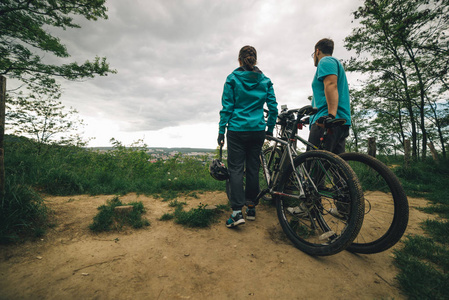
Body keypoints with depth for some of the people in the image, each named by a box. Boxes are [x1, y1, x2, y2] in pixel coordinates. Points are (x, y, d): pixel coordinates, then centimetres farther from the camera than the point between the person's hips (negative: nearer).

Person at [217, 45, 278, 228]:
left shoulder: (232, 78, 0)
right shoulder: (265, 80, 9)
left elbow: (227, 107, -4)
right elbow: (273, 107, 6)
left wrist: (221, 131, 0)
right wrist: (270, 129, 14)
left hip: (237, 129, -3)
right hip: (258, 130, 3)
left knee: (235, 168, 0)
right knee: (253, 167, 10)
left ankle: (237, 211, -7)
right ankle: (251, 207, 21)